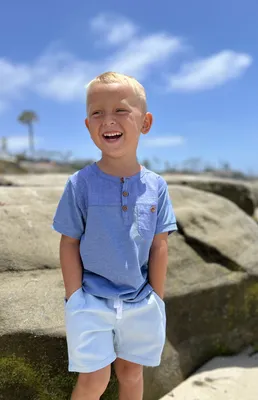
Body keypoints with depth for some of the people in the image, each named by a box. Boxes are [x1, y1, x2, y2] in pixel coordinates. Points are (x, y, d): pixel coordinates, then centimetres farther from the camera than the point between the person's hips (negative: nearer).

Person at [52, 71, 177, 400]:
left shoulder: (156, 186, -5)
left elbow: (159, 246, -1)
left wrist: (156, 299, 1)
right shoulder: (80, 184, -11)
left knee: (131, 372, 19)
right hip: (92, 301, -2)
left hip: (140, 301, 3)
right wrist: (75, 299, -7)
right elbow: (69, 243, -6)